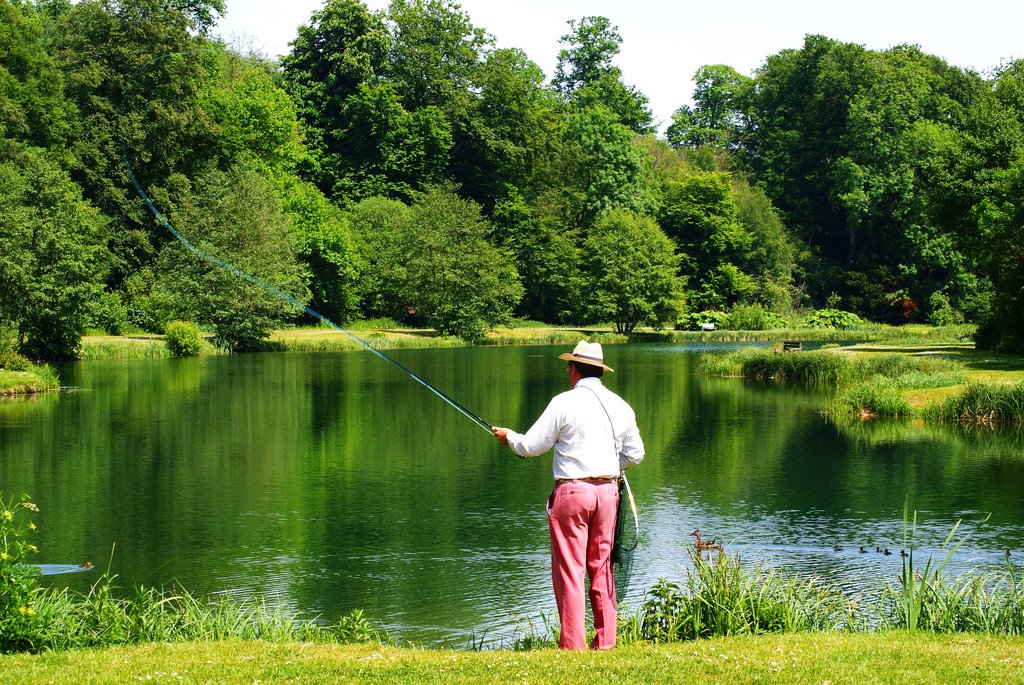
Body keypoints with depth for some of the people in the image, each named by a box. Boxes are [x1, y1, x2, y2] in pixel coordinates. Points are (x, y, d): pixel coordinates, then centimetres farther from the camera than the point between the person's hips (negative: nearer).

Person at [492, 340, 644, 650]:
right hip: (608, 490, 5)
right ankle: (605, 641, 15)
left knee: (569, 569, 0)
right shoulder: (619, 405, 8)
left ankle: (572, 644, -1)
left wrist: (508, 436, 15)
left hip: (572, 491, -5)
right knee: (601, 566, 13)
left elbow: (531, 446, -4)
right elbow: (635, 454, 13)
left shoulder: (565, 402, -8)